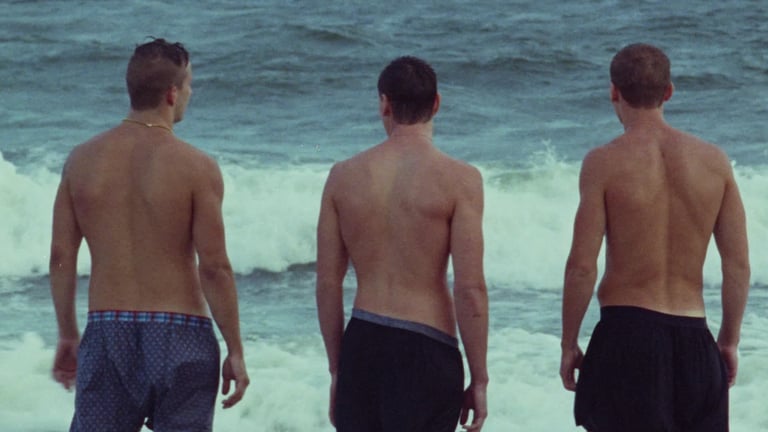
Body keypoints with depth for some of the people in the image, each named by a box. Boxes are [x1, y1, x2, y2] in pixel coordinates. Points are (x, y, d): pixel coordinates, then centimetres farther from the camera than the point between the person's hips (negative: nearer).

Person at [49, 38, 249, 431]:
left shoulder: (82, 160, 2)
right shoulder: (196, 167, -9)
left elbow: (61, 257, 5)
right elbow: (214, 268, -11)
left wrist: (67, 335, 16)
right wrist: (235, 351, -3)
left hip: (106, 333, 3)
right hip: (178, 336, -3)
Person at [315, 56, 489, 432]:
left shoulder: (344, 176, 3)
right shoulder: (458, 179, -8)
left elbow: (327, 284, 6)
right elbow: (470, 288, -12)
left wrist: (337, 369, 16)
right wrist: (479, 379, -4)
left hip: (362, 346, 4)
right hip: (426, 349, -4)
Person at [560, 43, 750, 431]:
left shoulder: (604, 162, -8)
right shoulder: (714, 161, 3)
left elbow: (581, 265, -10)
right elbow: (739, 265, 5)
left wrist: (568, 344, 1)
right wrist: (730, 340, 16)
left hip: (625, 331, -4)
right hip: (694, 338, 4)